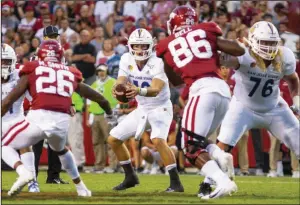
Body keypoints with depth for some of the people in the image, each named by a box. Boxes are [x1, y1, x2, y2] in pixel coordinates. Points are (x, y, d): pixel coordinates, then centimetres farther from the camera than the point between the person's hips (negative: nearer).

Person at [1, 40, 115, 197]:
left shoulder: (32, 70, 16)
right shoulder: (71, 74, 24)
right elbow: (100, 99, 35)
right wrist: (109, 113, 54)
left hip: (39, 118, -4)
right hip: (62, 121, 4)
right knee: (61, 150, 37)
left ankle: (23, 173, -11)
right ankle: (81, 188, 39)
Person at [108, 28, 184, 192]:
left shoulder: (157, 63, -24)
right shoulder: (127, 60, -7)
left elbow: (155, 90, -37)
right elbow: (121, 82, -16)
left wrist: (139, 91, -58)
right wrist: (117, 88, -41)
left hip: (160, 108, -7)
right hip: (142, 109, 7)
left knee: (158, 140, -31)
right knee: (113, 139, 5)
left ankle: (175, 182, -25)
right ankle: (130, 177, 21)